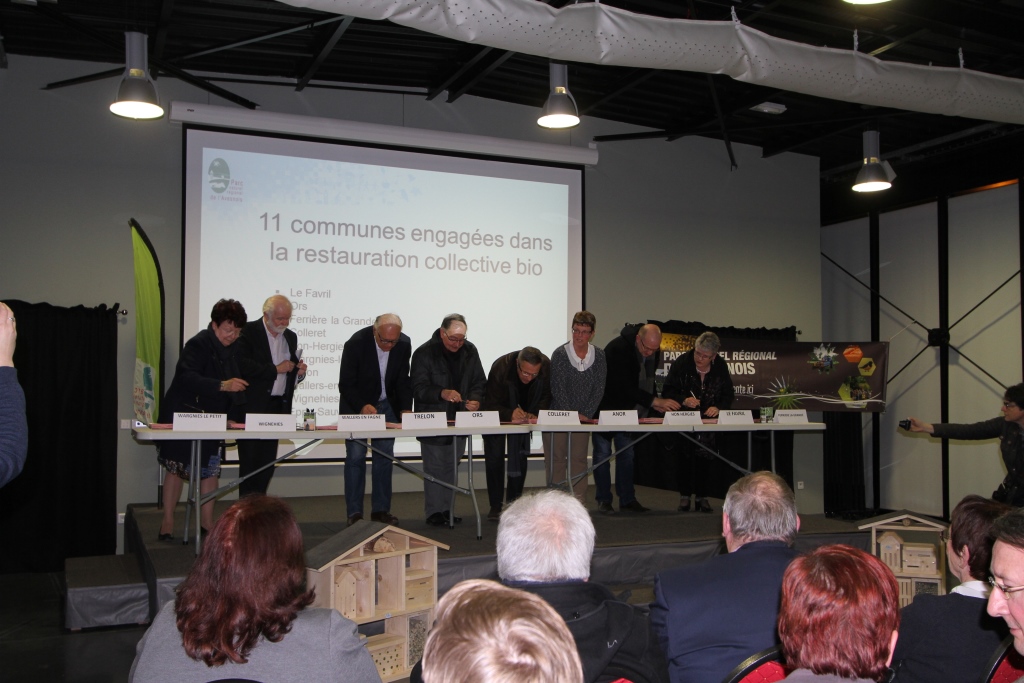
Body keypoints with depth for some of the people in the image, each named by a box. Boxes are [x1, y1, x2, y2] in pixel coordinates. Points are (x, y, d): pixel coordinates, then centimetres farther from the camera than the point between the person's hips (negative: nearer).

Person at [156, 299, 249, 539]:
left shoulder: (233, 348, 5)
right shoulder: (198, 344, -16)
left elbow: (239, 380, 13)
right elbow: (187, 378, -29)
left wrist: (235, 416, 2)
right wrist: (222, 385, -38)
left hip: (214, 418, 6)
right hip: (184, 414, -6)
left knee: (211, 469, 4)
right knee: (177, 467, 2)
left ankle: (206, 521, 13)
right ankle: (167, 521, 13)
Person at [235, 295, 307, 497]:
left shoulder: (291, 337, 16)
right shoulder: (249, 332, -5)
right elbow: (243, 366, -18)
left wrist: (300, 372, 1)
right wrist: (275, 369, -16)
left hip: (278, 406, 6)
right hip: (253, 406, -6)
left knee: (268, 463, 8)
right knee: (250, 461, -3)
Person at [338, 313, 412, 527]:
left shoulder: (404, 344, -12)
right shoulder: (356, 343, -23)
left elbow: (403, 381, -3)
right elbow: (346, 384, -19)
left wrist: (405, 408, -18)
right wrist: (362, 406, -34)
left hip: (386, 405, 4)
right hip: (356, 406, -4)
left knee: (385, 457, 5)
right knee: (355, 457, -6)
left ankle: (381, 510, 13)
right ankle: (354, 513, 0)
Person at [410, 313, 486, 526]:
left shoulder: (469, 351, 4)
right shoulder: (424, 353, -10)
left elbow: (479, 381, 11)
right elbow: (419, 389, -14)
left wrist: (475, 398, -10)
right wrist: (442, 393, -31)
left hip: (459, 420, 5)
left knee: (451, 467, 11)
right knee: (434, 467, -3)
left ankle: (446, 510, 20)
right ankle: (434, 512, 7)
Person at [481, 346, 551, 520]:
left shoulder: (546, 366, -27)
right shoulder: (500, 367, -35)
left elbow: (545, 397, -14)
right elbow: (491, 405, -30)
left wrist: (535, 414, -34)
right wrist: (509, 414, -49)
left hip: (522, 413, 3)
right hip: (496, 413, -3)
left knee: (520, 457, 1)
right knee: (494, 458, -5)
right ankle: (495, 506, 2)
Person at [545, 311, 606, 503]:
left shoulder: (599, 356, 2)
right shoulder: (560, 354, -8)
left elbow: (599, 389, 1)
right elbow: (557, 389, -11)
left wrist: (586, 415, -9)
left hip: (583, 417, 3)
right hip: (557, 414, -2)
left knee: (579, 458, 2)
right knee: (556, 458, -3)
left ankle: (579, 500, 6)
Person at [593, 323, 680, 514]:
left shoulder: (653, 351, -6)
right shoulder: (618, 348, -29)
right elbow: (625, 387, -33)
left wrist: (653, 403, -9)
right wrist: (654, 401, -33)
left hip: (628, 408, 7)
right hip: (605, 407, -6)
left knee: (627, 453, 9)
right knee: (603, 453, 0)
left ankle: (627, 499, 15)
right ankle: (604, 500, 7)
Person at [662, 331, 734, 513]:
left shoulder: (721, 367, -4)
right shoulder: (681, 363, -12)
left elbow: (728, 394, 3)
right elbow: (668, 391, -9)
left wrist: (718, 408, -17)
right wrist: (683, 400, -28)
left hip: (708, 419, 2)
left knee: (704, 456, -1)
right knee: (686, 455, -9)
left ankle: (701, 497, 9)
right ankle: (684, 496, 2)